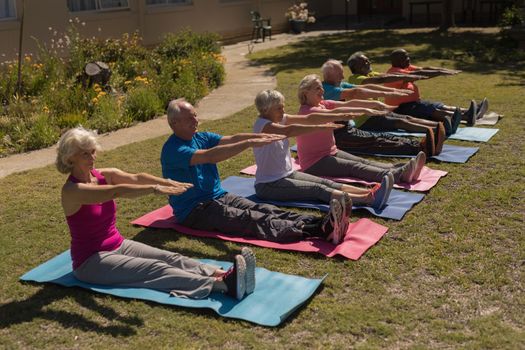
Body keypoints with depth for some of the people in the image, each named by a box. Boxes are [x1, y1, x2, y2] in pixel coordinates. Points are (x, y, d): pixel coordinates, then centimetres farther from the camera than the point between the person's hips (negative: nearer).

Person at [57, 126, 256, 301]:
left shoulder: (105, 176, 3)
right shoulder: (72, 191, -18)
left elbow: (136, 178, -17)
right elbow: (117, 192, -35)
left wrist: (167, 182, -34)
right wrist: (154, 189, -46)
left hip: (118, 245, 7)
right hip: (90, 261, -7)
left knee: (170, 258, -15)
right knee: (155, 269, -25)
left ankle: (225, 274, -33)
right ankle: (223, 285, -41)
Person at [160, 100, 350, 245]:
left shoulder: (201, 137, 11)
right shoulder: (173, 150, -15)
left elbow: (231, 139, -5)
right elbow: (209, 156, -31)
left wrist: (260, 136, -24)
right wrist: (249, 143, -37)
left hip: (219, 196, 8)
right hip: (194, 211, -8)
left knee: (265, 210, -17)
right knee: (251, 220, -28)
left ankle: (320, 223, -36)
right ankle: (314, 231, -48)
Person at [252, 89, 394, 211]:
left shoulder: (280, 119, 6)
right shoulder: (262, 125, -19)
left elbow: (309, 118, -1)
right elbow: (289, 131, -37)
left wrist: (340, 117, -10)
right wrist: (320, 127, -44)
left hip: (287, 174, 9)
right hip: (268, 185, -9)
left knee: (326, 183, -10)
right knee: (318, 190, -22)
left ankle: (371, 193, -24)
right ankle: (369, 199, -34)